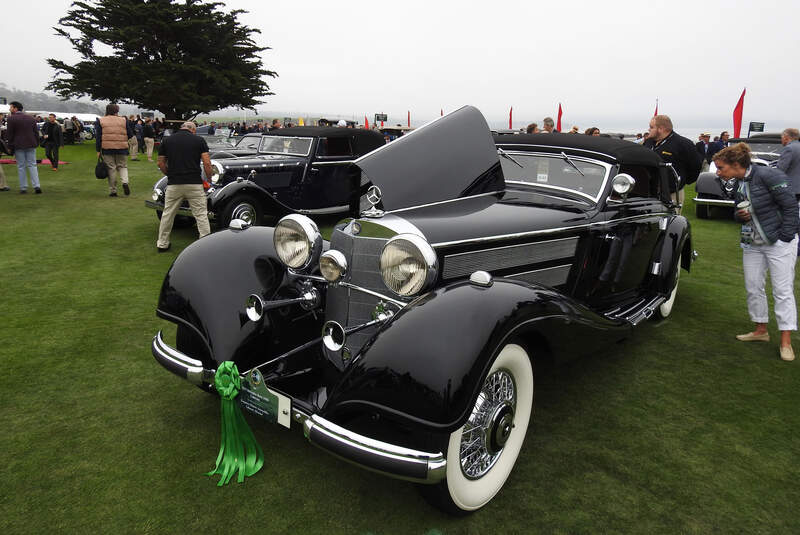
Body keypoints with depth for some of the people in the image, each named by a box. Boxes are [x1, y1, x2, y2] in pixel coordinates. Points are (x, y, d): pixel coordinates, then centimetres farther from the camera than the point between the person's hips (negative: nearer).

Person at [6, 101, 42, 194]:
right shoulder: (31, 118, 7)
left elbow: (9, 134, -6)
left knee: (21, 167, 4)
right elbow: (36, 132, 9)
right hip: (31, 145, 3)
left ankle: (23, 188, 6)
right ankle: (36, 186, -4)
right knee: (32, 165, 6)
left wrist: (10, 146, 1)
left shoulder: (11, 119, -7)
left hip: (18, 146, -3)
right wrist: (36, 144, 14)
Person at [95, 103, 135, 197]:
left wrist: (98, 150, 5)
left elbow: (98, 137, 3)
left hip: (107, 148, 0)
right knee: (122, 166, 14)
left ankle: (113, 191, 7)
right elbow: (130, 135, 4)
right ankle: (125, 182, -14)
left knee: (111, 169, 5)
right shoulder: (123, 120, 4)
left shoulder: (100, 121, 7)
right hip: (122, 147, 0)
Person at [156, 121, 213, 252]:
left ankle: (162, 244, 23)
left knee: (167, 214, 14)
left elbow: (161, 163, 10)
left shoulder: (167, 140, 10)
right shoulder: (199, 140, 2)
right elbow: (207, 163, -6)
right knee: (201, 215, 3)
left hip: (173, 184, 3)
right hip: (194, 184, -2)